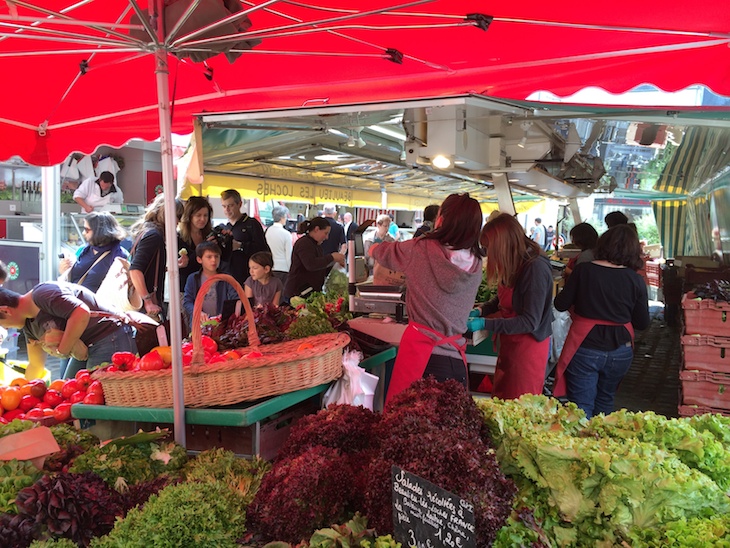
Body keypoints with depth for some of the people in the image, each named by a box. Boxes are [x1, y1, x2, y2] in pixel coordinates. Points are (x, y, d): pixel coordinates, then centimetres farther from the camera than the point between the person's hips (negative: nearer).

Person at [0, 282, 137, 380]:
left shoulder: (43, 294, -15)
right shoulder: (28, 323, 15)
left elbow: (81, 313, -29)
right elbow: (35, 364, 25)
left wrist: (61, 350, -18)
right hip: (86, 349, 11)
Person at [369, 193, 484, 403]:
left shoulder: (422, 249, -8)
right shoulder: (475, 263, 3)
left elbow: (379, 252, 10)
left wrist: (375, 248, 35)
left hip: (421, 347, -4)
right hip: (455, 356, 4)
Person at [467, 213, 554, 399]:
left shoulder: (536, 267, -24)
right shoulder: (515, 263, 1)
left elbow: (530, 322, -24)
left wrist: (485, 324, -24)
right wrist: (481, 311, 0)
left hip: (528, 346, -8)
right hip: (510, 343, 8)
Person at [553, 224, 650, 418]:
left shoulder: (583, 270, -10)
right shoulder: (636, 281, -6)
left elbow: (561, 304, -4)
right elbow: (643, 323, 0)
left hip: (584, 349, -3)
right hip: (619, 351, 3)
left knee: (581, 408, 3)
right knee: (605, 402, 23)